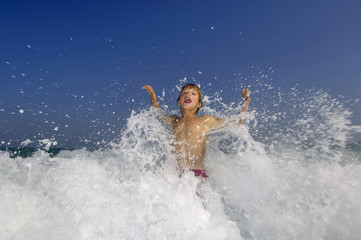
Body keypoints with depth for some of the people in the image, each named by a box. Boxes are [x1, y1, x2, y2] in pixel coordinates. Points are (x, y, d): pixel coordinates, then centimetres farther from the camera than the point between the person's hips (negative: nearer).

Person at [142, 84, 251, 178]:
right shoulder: (173, 121, 18)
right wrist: (152, 94, 39)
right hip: (176, 174, 2)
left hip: (198, 173, -1)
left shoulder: (206, 120, 12)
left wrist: (247, 100, 20)